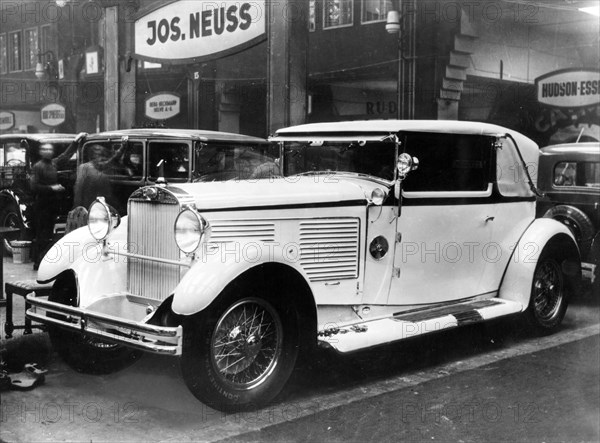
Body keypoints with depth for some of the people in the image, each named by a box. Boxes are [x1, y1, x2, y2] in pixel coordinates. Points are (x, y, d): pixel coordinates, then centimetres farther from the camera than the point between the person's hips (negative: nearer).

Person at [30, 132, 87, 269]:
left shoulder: (54, 163, 11)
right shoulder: (37, 167, -7)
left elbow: (67, 154, 23)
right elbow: (34, 187, -13)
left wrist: (76, 141, 22)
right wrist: (51, 188, -15)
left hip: (52, 205, 6)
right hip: (41, 205, -6)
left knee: (48, 233, 10)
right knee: (41, 234, -6)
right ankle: (38, 261, -2)